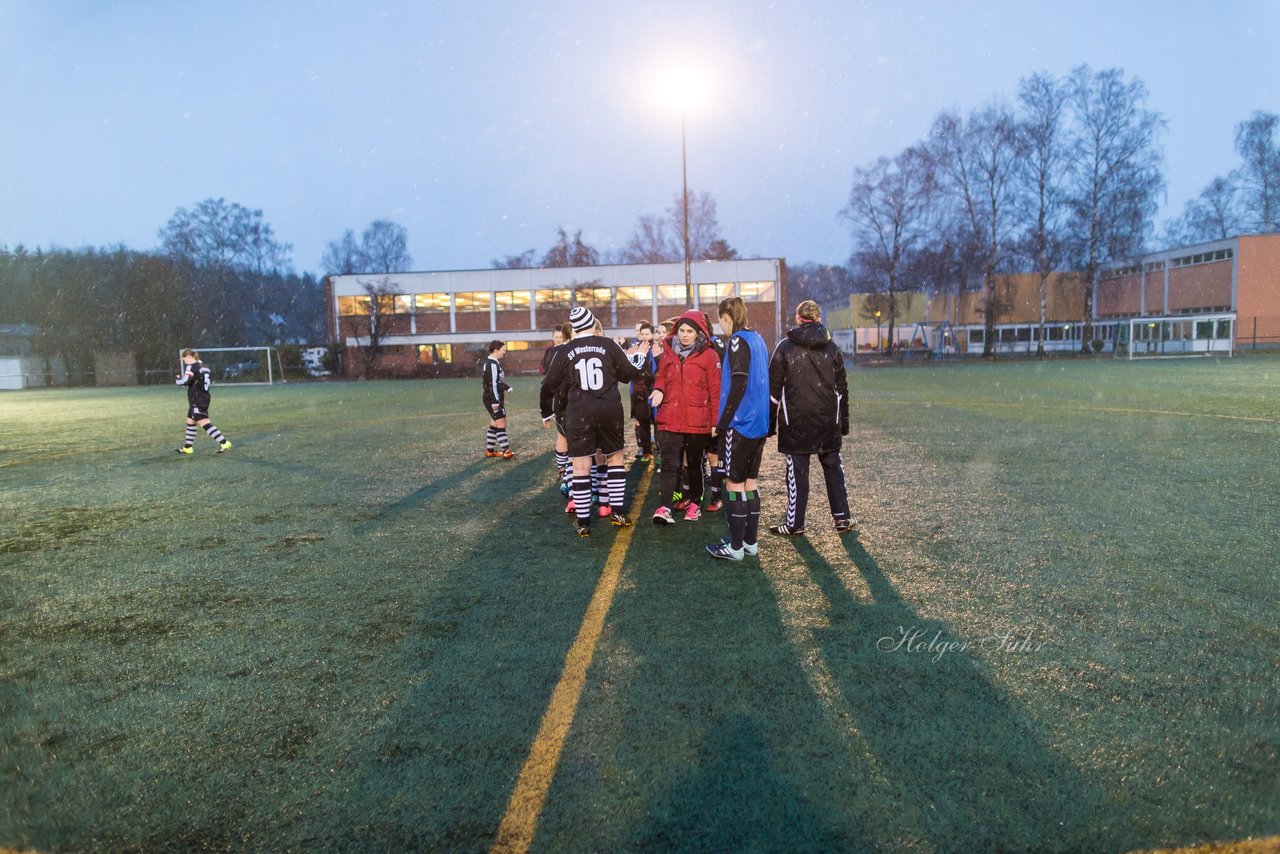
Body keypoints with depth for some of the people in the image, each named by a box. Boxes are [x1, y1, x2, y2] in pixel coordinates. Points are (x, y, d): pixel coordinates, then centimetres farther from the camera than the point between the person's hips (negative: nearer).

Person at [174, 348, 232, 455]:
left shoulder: (191, 367, -13)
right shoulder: (204, 366, 11)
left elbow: (185, 381, -23)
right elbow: (210, 381, 18)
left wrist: (178, 379, -1)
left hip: (197, 401, -9)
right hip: (204, 398, 9)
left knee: (204, 423, -13)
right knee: (190, 421, 19)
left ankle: (224, 442, -21)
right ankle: (187, 448, 27)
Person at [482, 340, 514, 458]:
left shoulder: (494, 363, 13)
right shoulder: (492, 364, -18)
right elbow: (492, 384, -23)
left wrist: (507, 387, 16)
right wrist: (495, 401, -25)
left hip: (494, 399, 10)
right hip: (493, 399, -10)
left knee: (495, 424, 15)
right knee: (501, 424, -9)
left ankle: (489, 450, 21)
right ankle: (506, 451, -9)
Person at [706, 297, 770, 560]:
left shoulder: (737, 340, -12)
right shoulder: (757, 339, 13)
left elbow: (738, 385, -19)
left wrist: (722, 423, -14)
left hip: (740, 422, -8)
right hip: (759, 422, 8)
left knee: (735, 483, -1)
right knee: (750, 482, 14)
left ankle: (736, 546, 4)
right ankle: (751, 541, 20)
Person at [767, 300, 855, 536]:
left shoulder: (785, 348, -4)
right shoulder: (832, 348, 5)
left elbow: (774, 388, -4)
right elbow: (842, 388, 10)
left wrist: (770, 422, 2)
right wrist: (843, 420, 17)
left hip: (795, 421, -3)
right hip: (828, 420, 3)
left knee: (797, 470, 2)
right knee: (833, 467, 14)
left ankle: (795, 524, 8)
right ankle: (842, 517, 18)